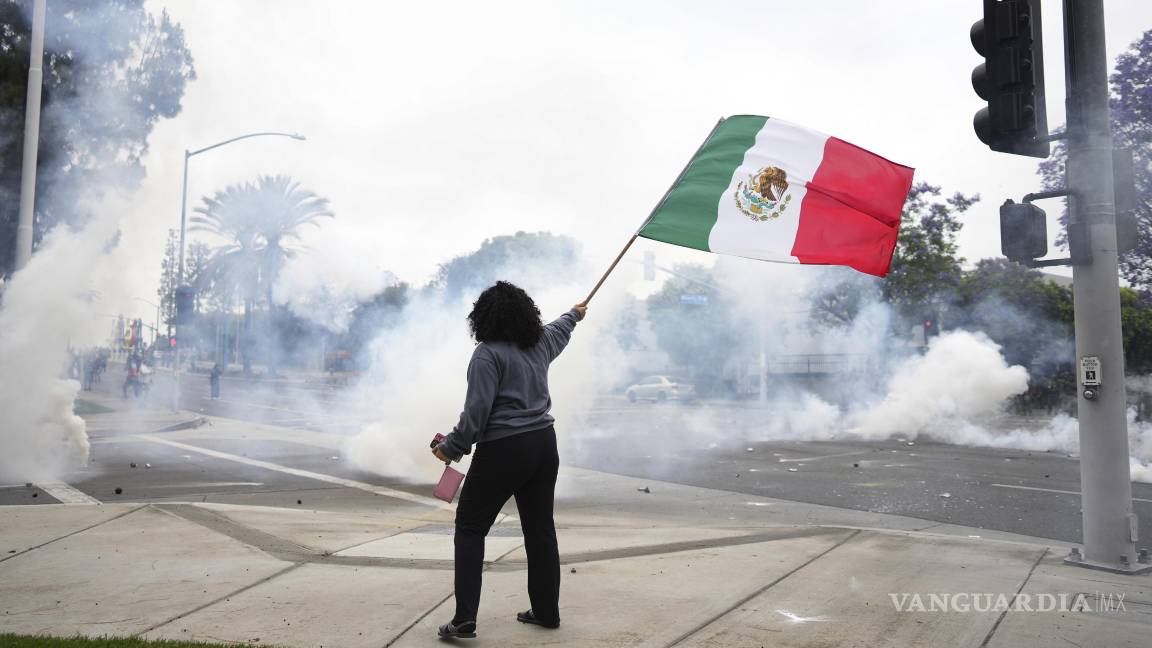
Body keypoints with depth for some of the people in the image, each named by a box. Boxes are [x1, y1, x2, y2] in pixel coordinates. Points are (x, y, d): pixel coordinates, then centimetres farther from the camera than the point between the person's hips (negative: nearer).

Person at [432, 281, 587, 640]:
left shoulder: (488, 353, -14)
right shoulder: (540, 341, 8)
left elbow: (477, 411, -19)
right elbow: (560, 329, 32)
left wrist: (452, 448, -8)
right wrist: (575, 314, 54)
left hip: (503, 450, -7)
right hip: (544, 444, 7)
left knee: (470, 527, 5)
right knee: (541, 528, 15)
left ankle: (465, 616, 0)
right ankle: (547, 610, 25)